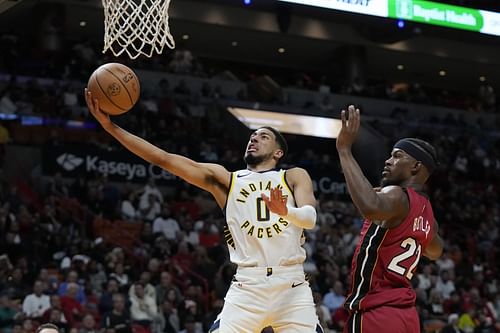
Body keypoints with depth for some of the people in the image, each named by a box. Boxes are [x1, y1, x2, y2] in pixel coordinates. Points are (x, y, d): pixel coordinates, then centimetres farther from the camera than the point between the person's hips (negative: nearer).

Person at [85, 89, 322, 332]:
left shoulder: (294, 177, 12)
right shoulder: (225, 180, 15)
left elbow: (310, 218, -7)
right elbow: (163, 159, 8)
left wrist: (284, 211, -31)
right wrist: (111, 126, 1)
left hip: (292, 285, 0)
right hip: (247, 286, 1)